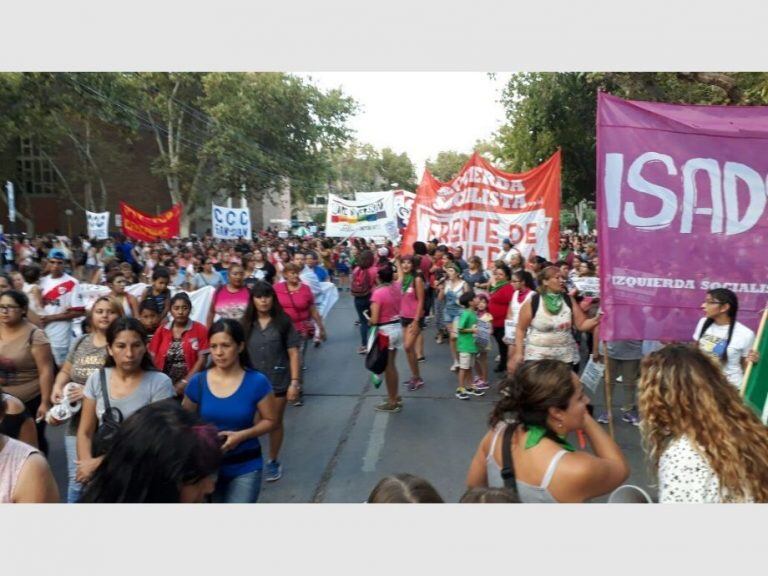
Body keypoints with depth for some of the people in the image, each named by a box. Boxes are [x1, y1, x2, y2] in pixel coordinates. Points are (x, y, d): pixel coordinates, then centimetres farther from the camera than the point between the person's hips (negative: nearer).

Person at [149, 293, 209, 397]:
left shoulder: (200, 330, -2)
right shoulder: (162, 330, 7)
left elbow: (202, 359, -6)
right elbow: (153, 358, 7)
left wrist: (184, 382, -11)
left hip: (189, 385, -2)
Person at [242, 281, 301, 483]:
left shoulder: (283, 322, -6)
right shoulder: (246, 324, 0)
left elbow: (293, 353, -6)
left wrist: (294, 381, -11)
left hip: (278, 381, -1)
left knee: (275, 423, 13)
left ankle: (273, 462, 31)